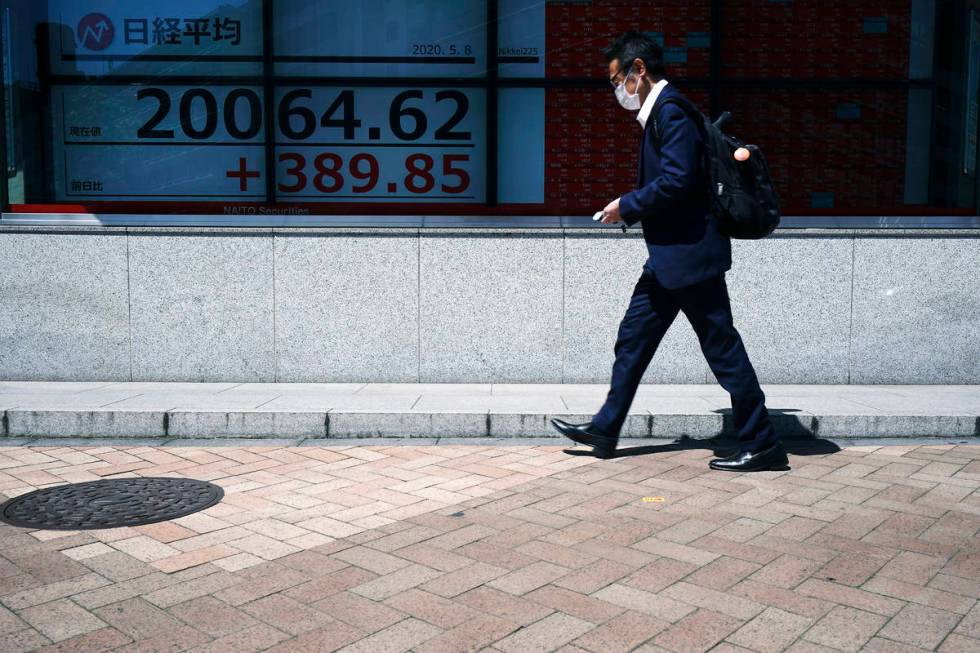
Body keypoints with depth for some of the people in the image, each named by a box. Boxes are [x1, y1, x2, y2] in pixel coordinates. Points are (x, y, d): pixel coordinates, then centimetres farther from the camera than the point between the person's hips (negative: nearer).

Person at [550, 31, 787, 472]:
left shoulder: (671, 110, -15)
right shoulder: (659, 111, 17)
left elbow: (677, 179, -24)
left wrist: (626, 206, -13)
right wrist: (630, 209, 10)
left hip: (689, 253, -11)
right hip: (671, 254, 11)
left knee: (722, 348, -3)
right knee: (633, 339, 14)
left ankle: (761, 445, 8)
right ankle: (604, 431, 24)